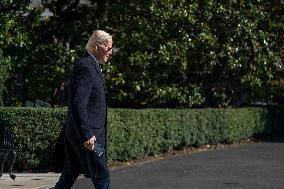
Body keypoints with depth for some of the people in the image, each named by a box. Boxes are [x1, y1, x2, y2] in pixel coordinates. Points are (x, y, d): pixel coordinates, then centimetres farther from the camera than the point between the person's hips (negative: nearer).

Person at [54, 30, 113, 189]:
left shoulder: (92, 67, 17)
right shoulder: (85, 67, -16)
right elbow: (78, 105, -23)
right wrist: (87, 135, -24)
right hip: (88, 134, -10)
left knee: (70, 176, 12)